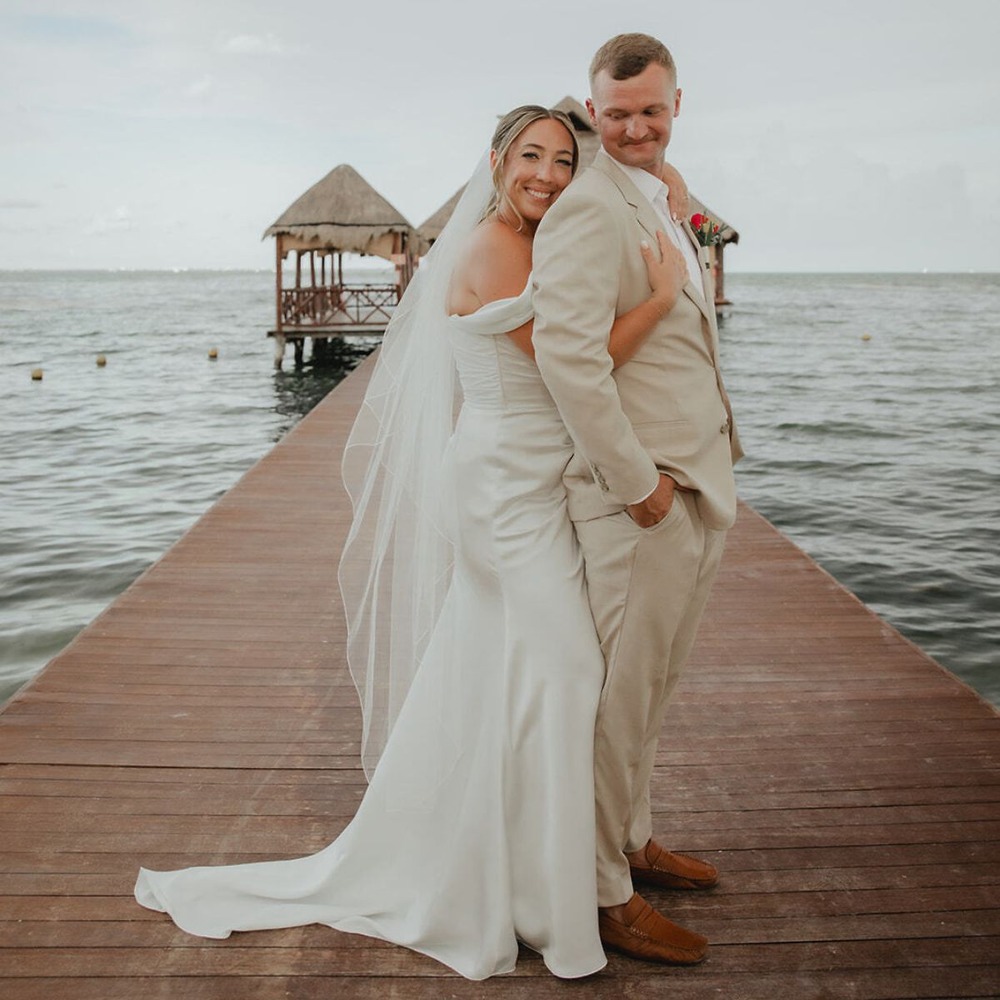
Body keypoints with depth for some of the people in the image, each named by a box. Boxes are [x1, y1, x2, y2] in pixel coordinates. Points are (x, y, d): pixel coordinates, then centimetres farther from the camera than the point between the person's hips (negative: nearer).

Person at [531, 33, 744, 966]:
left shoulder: (665, 204, 17)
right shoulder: (588, 208, -15)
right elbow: (567, 352, -26)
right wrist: (635, 481, -23)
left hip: (696, 487, 10)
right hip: (640, 498, -10)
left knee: (651, 686, 21)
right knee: (618, 698, 0)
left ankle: (633, 841, 39)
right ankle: (600, 894, 15)